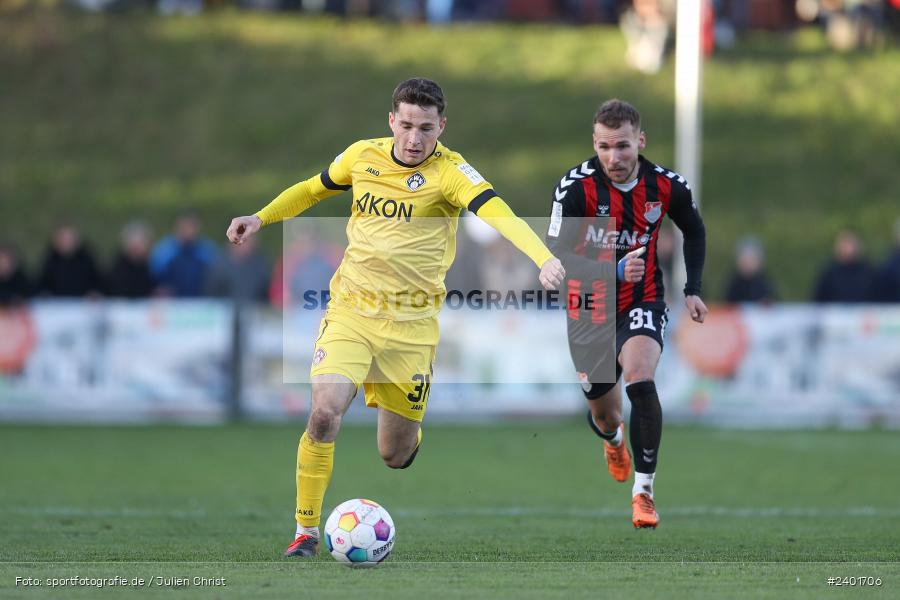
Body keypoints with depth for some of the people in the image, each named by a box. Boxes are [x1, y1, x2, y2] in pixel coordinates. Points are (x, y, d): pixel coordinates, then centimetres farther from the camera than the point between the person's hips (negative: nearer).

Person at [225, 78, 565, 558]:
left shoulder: (448, 171, -10)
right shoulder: (362, 157, 2)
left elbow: (497, 212, -28)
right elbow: (313, 189, 23)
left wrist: (544, 259, -44)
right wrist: (260, 218, 15)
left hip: (411, 324, -1)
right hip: (350, 310, 2)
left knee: (395, 455, 5)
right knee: (324, 413, -22)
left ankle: (404, 424, 45)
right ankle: (306, 531, -6)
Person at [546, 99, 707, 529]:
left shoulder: (667, 186, -12)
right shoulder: (576, 187, -21)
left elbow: (694, 231, 11)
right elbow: (556, 256, -25)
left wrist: (692, 291, 5)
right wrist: (613, 273, -39)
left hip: (642, 302, 0)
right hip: (588, 310, 0)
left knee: (640, 382, -28)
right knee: (604, 415, 12)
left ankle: (643, 489, -17)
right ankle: (613, 439, 53)